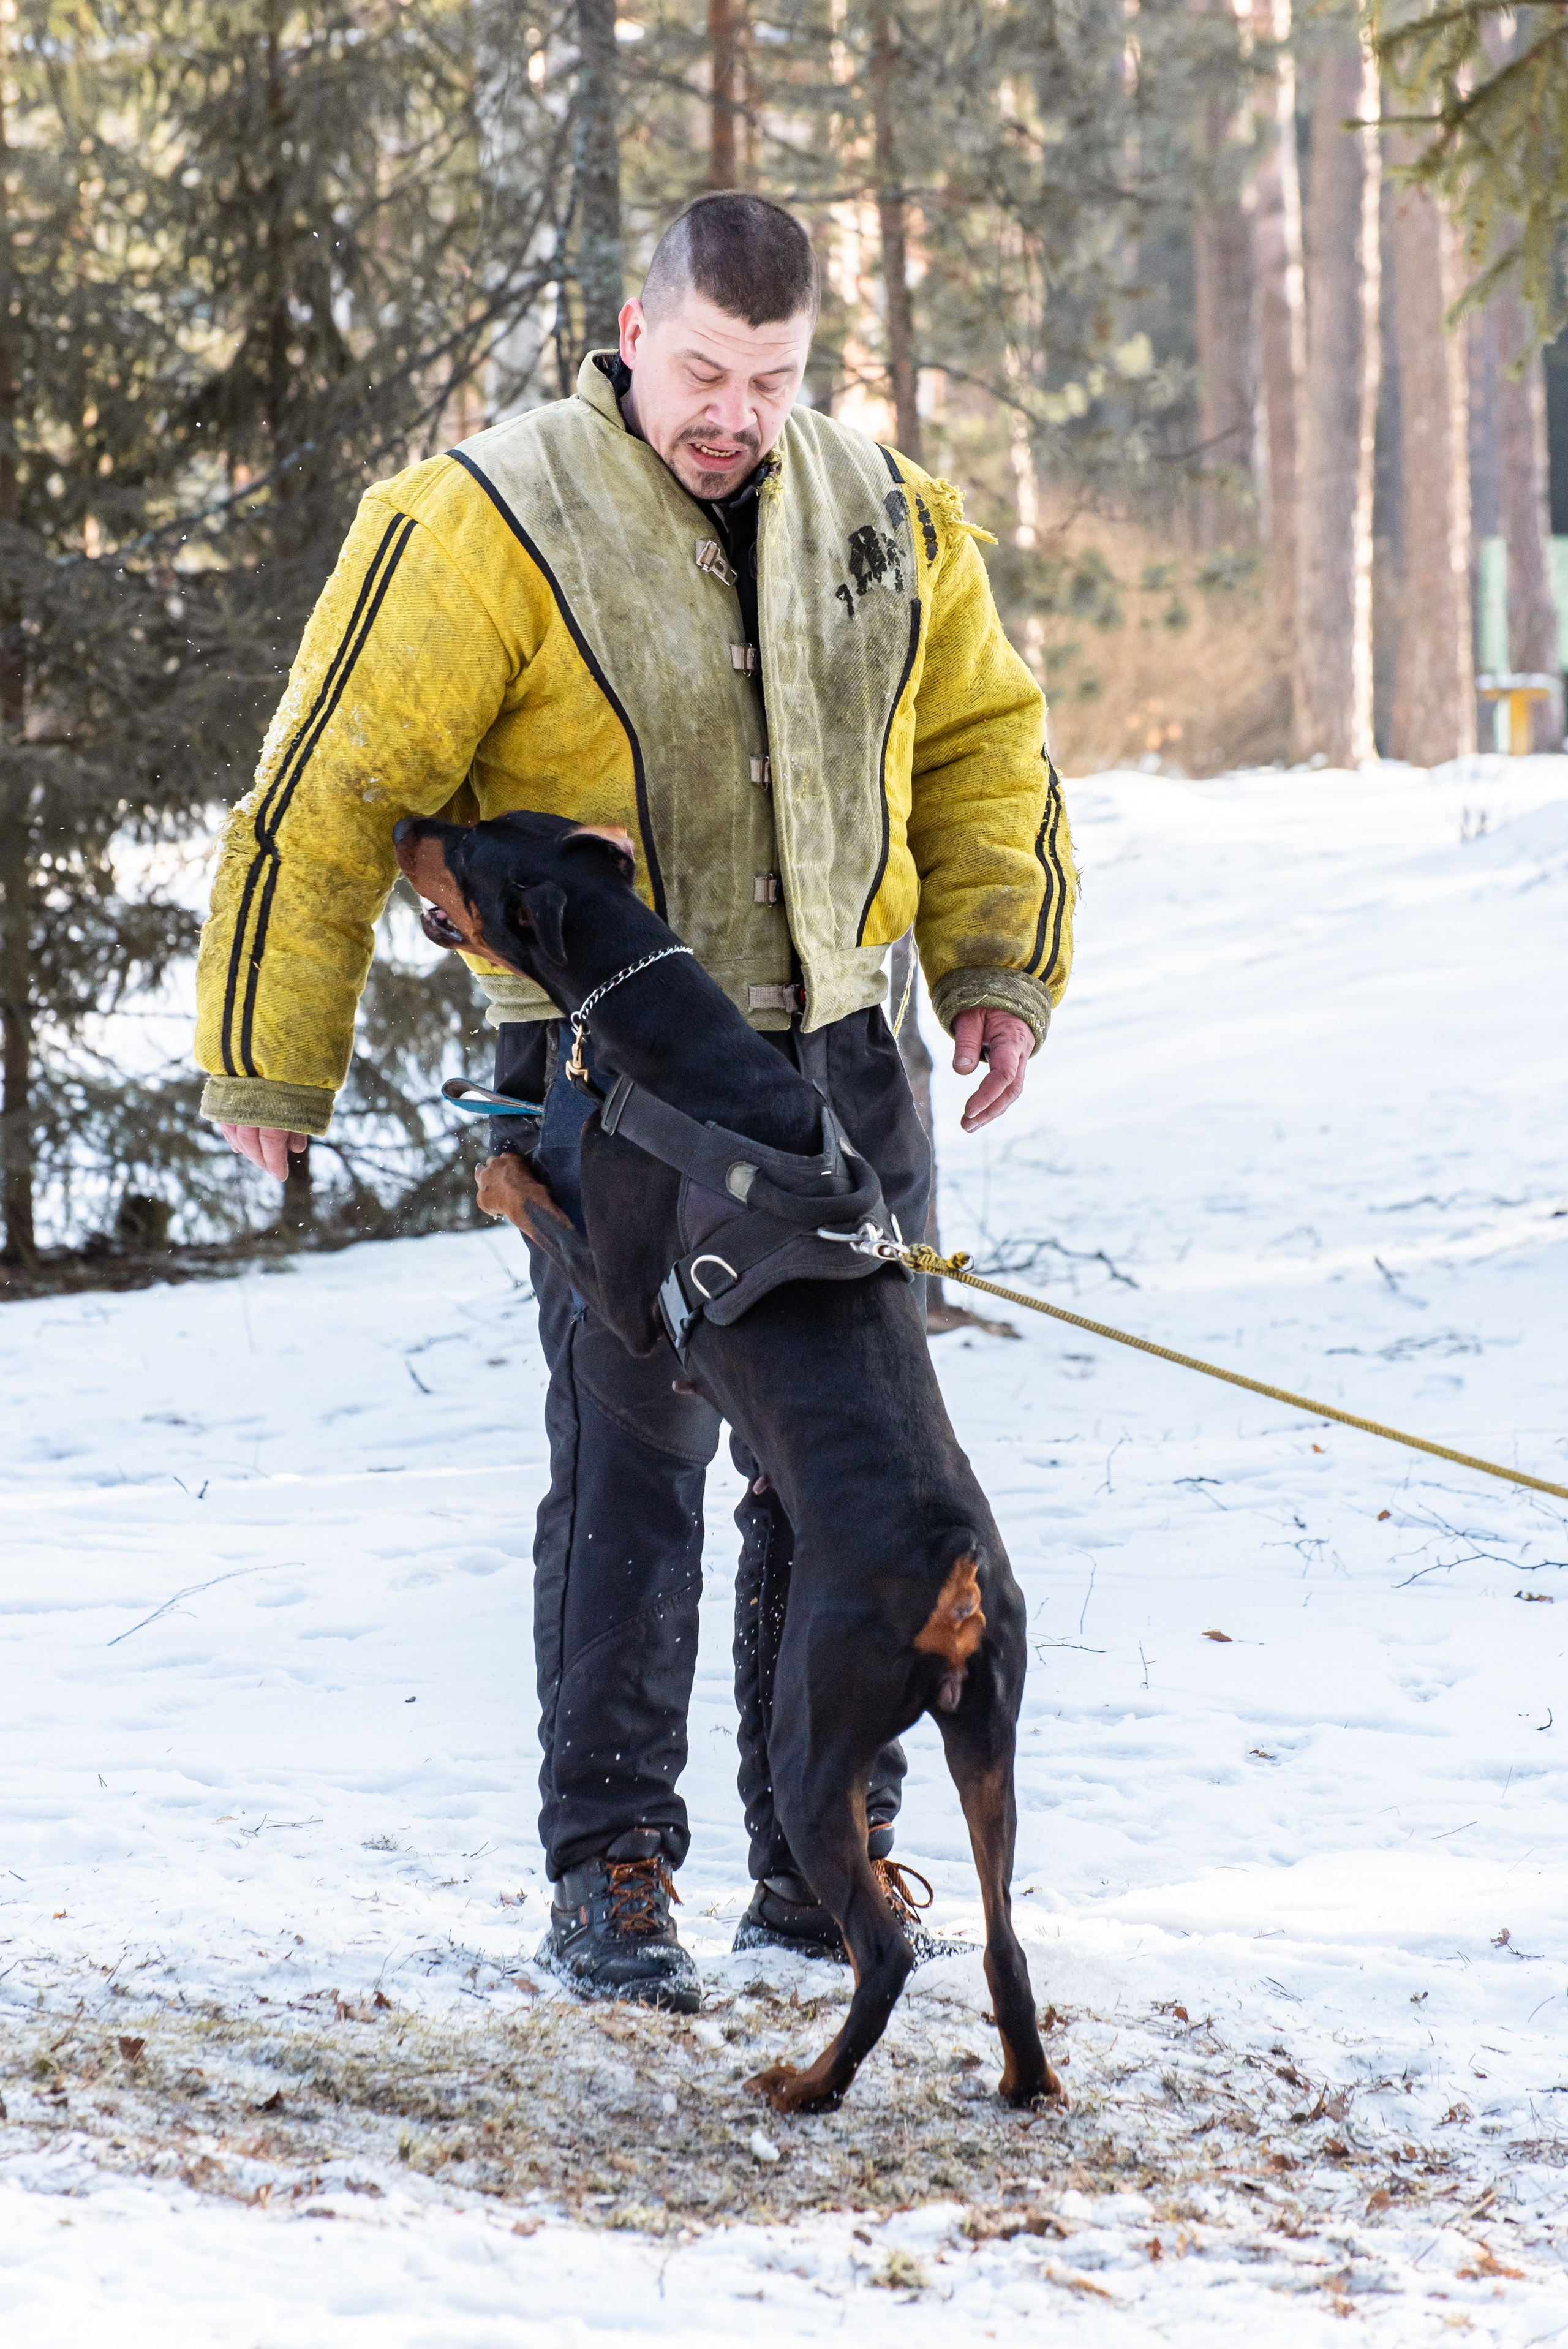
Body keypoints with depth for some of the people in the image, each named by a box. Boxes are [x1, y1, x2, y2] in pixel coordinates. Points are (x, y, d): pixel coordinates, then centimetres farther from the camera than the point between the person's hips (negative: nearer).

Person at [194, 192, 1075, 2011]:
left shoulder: (883, 519, 4)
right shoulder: (488, 529, -13)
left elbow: (981, 735, 21)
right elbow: (329, 800, -9)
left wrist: (998, 965, 12)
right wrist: (269, 1073, -5)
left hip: (831, 1050, 5)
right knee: (633, 1451, -10)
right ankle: (607, 1878, -2)